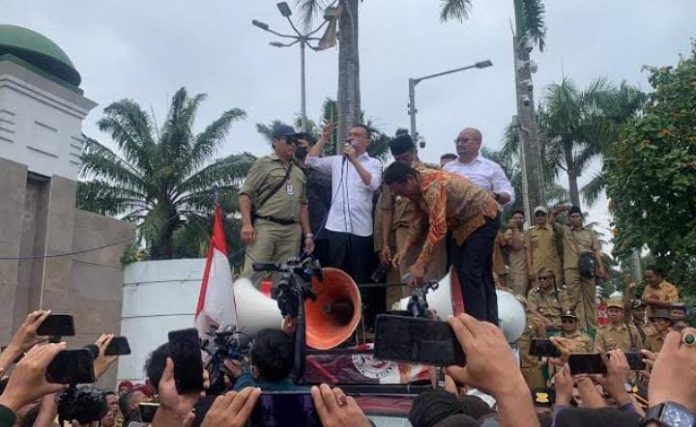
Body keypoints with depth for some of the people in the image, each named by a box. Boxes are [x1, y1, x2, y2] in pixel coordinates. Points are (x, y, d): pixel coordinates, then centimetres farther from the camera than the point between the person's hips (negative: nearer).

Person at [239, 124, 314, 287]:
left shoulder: (299, 172, 21)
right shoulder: (264, 164, 4)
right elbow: (245, 193, -3)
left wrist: (308, 234, 15)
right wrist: (247, 223, -16)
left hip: (292, 231, 6)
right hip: (265, 227, -6)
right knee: (252, 274, -13)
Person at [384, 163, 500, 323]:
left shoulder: (433, 186, -31)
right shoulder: (417, 188, -1)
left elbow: (438, 228, -36)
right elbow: (418, 220, 8)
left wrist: (420, 265, -36)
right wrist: (404, 249, -1)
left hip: (483, 217, -10)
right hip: (464, 222, 10)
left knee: (470, 272, -14)